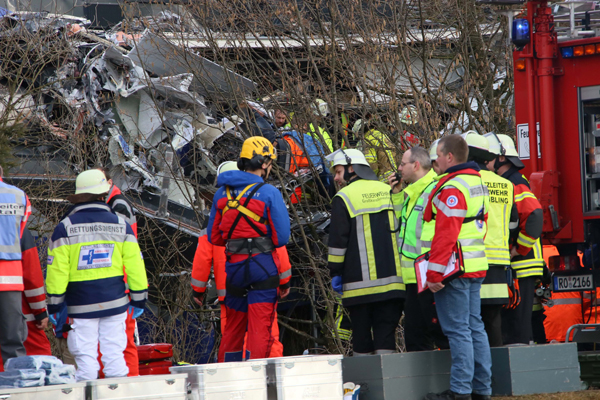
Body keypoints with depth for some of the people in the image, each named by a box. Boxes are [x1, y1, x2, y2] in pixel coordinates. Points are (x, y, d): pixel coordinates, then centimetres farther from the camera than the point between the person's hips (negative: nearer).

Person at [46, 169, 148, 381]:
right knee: (114, 352, 6)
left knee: (85, 356, 0)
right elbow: (134, 263, 4)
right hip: (115, 300, 2)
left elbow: (57, 268, -7)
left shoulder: (65, 227, -5)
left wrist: (54, 300, 1)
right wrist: (139, 294, 13)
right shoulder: (120, 225, 2)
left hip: (82, 304, -2)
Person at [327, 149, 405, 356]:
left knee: (361, 332, 3)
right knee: (386, 330, 3)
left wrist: (335, 272, 1)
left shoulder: (344, 198, -5)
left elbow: (338, 240, -7)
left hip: (360, 282, -4)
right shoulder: (389, 192, 12)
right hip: (392, 280, 4)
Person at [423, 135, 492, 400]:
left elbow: (445, 234, -21)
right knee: (475, 328, 11)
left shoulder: (452, 188, -16)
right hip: (476, 267, 9)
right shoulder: (478, 182, 15)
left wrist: (434, 273, -19)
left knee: (458, 330, -8)